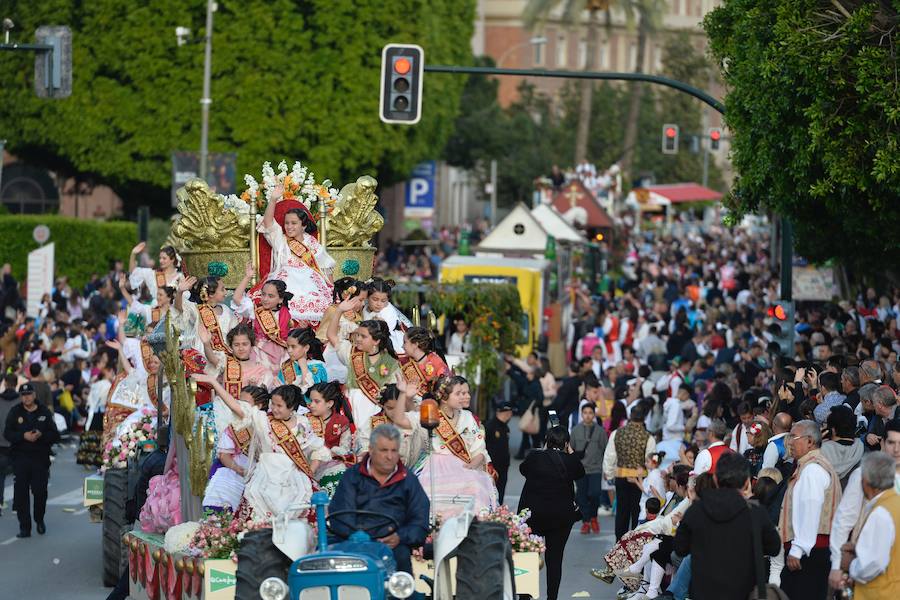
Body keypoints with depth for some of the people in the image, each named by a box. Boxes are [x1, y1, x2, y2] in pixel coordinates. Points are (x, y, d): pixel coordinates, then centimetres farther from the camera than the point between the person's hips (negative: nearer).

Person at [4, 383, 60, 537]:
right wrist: (23, 436, -17)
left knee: (40, 491, -2)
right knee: (21, 493, -5)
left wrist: (41, 435, -16)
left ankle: (39, 520, 25)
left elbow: (55, 436, 3)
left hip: (40, 457, 0)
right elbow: (7, 433, -1)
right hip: (20, 457, 0)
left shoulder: (44, 412, 5)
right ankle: (24, 527, 0)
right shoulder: (15, 412, 5)